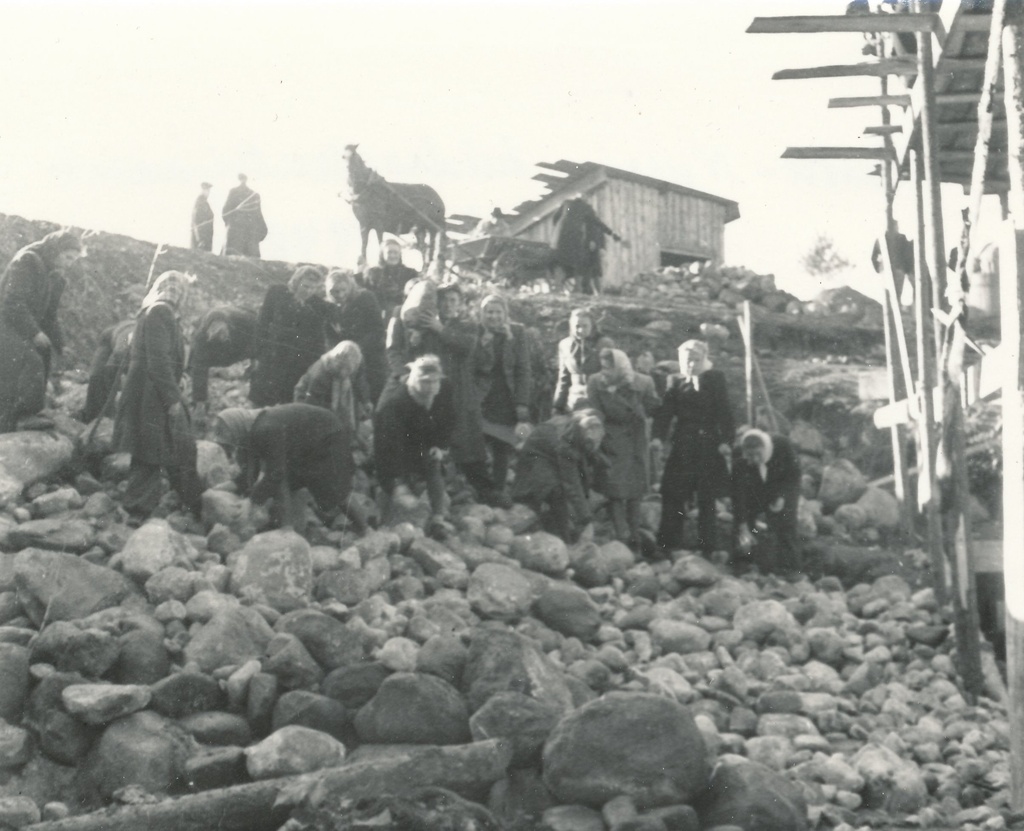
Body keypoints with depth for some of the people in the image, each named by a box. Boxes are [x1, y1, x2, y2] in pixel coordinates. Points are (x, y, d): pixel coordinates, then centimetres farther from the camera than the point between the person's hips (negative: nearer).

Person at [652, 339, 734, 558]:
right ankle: (667, 547, 3)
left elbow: (724, 411, -3)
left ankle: (707, 550, 10)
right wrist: (658, 436, -15)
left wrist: (726, 440, -15)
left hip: (709, 447, -2)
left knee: (706, 500, 4)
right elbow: (665, 411, 0)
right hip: (682, 448, 2)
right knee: (672, 498, -2)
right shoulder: (675, 382, 9)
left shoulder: (715, 379, 3)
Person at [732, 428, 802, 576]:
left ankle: (790, 566, -4)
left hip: (783, 490, -1)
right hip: (753, 493, 1)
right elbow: (738, 495, -30)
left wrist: (782, 497, -24)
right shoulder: (739, 462, -31)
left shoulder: (783, 445, -31)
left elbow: (794, 473, -14)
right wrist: (743, 529, -34)